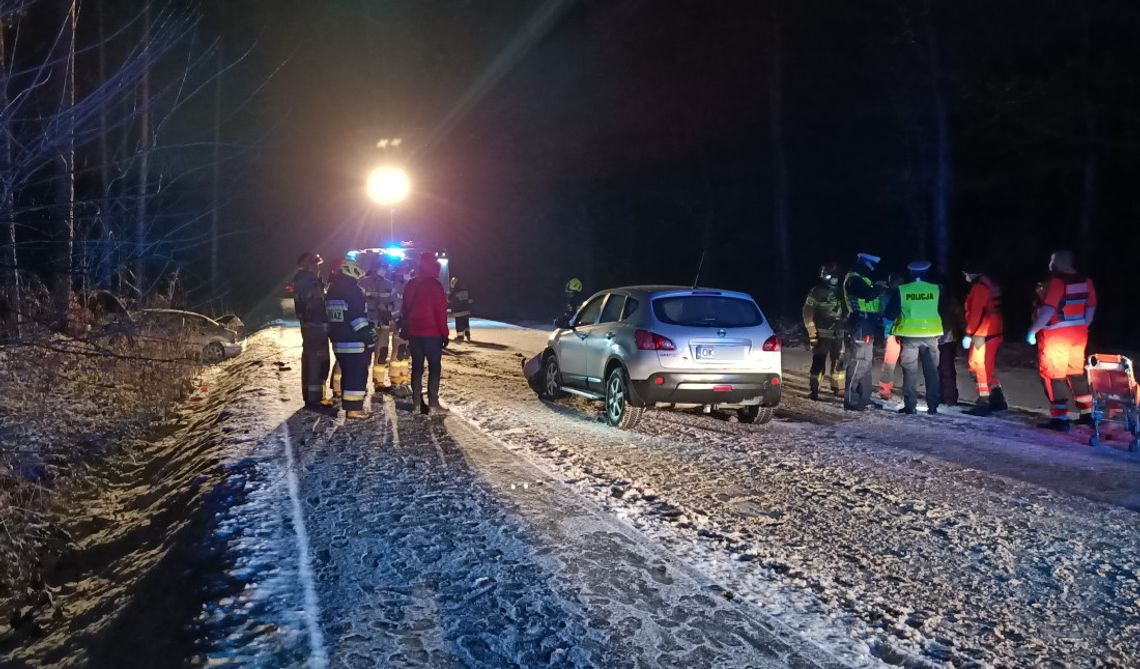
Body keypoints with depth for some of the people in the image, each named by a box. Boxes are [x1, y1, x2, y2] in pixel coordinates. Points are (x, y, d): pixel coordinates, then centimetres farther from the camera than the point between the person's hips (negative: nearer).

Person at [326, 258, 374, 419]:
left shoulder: (332, 290, 14)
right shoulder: (352, 290, -14)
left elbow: (329, 315, 20)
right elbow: (358, 316, -20)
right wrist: (368, 335, -17)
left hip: (338, 341, 9)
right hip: (355, 342, -9)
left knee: (347, 373, 17)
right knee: (358, 374, -5)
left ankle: (348, 405, 23)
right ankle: (354, 408, -6)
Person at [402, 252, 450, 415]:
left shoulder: (410, 285, 10)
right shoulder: (435, 285, -12)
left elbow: (405, 310, 16)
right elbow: (441, 311, -13)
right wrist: (444, 333, -7)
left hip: (414, 333, 7)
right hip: (432, 333, -7)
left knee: (417, 367, 11)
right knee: (434, 368, -3)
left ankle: (417, 403, 12)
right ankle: (433, 404, -7)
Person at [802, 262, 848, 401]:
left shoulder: (840, 292, 11)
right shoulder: (816, 292, -4)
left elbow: (846, 312, 18)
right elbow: (808, 313, -8)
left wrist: (846, 330, 11)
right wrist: (812, 332, -13)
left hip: (838, 334, 5)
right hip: (822, 334, -5)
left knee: (839, 361, 7)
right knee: (819, 362, -6)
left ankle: (838, 388, 19)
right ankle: (814, 390, -1)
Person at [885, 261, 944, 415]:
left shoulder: (901, 291, -6)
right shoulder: (936, 289, 0)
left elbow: (891, 314, -4)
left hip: (909, 335, -2)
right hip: (931, 334, 2)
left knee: (910, 371, 5)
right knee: (932, 371, 11)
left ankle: (910, 405, 2)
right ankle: (933, 406, 12)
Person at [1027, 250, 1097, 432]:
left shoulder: (1056, 281, -18)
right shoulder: (1086, 281, 6)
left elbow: (1048, 310, -24)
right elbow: (1091, 309, 11)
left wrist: (1033, 331, -15)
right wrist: (1082, 327, 22)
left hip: (1056, 335, -8)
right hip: (1078, 334, 8)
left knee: (1054, 375, -1)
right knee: (1077, 373, 19)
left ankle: (1060, 418, -2)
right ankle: (1087, 414, 24)